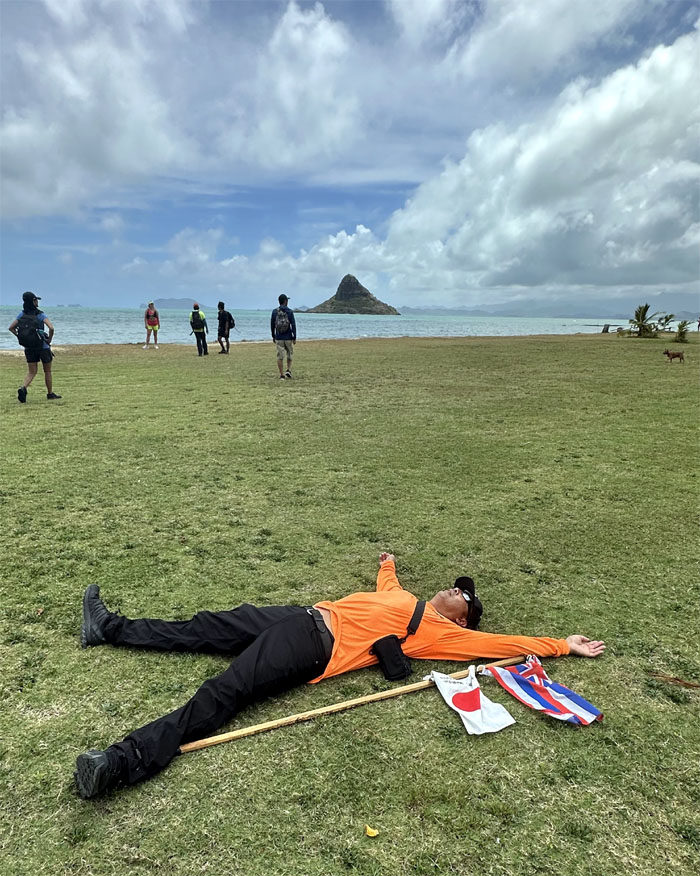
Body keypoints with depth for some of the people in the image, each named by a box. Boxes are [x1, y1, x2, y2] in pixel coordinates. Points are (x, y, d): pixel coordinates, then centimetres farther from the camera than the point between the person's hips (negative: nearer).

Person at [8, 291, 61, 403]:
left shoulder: (21, 314, 2)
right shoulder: (40, 315, -12)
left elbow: (11, 327, 2)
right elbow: (51, 328, -25)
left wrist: (20, 337, 8)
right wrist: (49, 339, -10)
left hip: (29, 348, 4)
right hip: (43, 347, -4)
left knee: (31, 372, 9)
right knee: (47, 371, 12)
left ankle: (23, 388, -16)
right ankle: (50, 394, 20)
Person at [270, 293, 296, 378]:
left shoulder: (274, 311, 1)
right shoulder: (290, 312, -6)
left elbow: (272, 325, 6)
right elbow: (293, 325, -8)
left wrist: (273, 336, 16)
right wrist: (294, 337, -2)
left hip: (278, 338, 1)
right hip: (288, 338, -1)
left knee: (280, 357, 3)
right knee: (290, 355, 17)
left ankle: (282, 375, 3)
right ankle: (288, 371, 5)